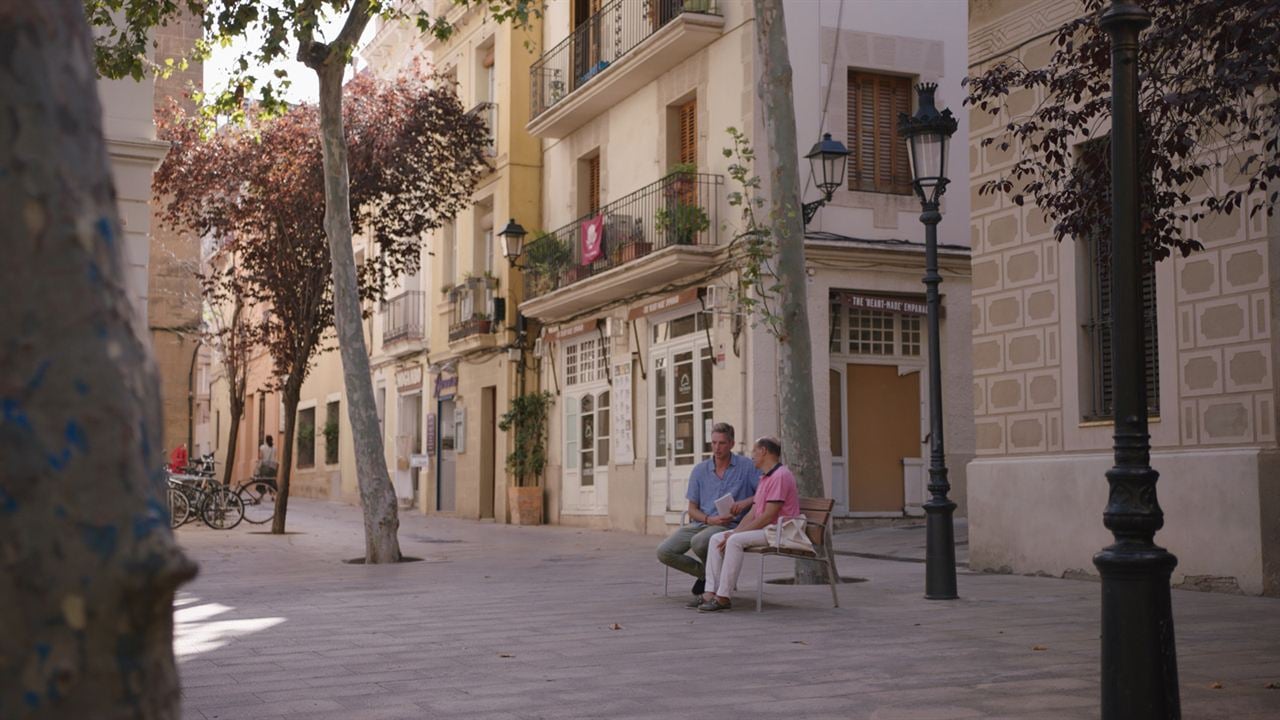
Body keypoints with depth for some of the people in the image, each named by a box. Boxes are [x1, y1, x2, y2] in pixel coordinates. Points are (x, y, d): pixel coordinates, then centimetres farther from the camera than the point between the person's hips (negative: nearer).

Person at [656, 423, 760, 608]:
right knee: (664, 552, -15)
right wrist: (709, 519, -10)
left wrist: (747, 502, -20)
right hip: (699, 523, 5)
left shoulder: (746, 467, 2)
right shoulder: (700, 470, 12)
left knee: (699, 542, -36)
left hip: (728, 525, -5)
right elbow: (692, 509, 10)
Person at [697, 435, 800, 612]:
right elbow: (753, 514, 18)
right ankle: (711, 592, -13)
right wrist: (734, 531, 0)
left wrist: (736, 533, -16)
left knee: (735, 541, -30)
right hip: (763, 529, 10)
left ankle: (723, 597, -28)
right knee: (716, 539, -4)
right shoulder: (764, 478, 21)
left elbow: (768, 516, -20)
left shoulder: (780, 476, -13)